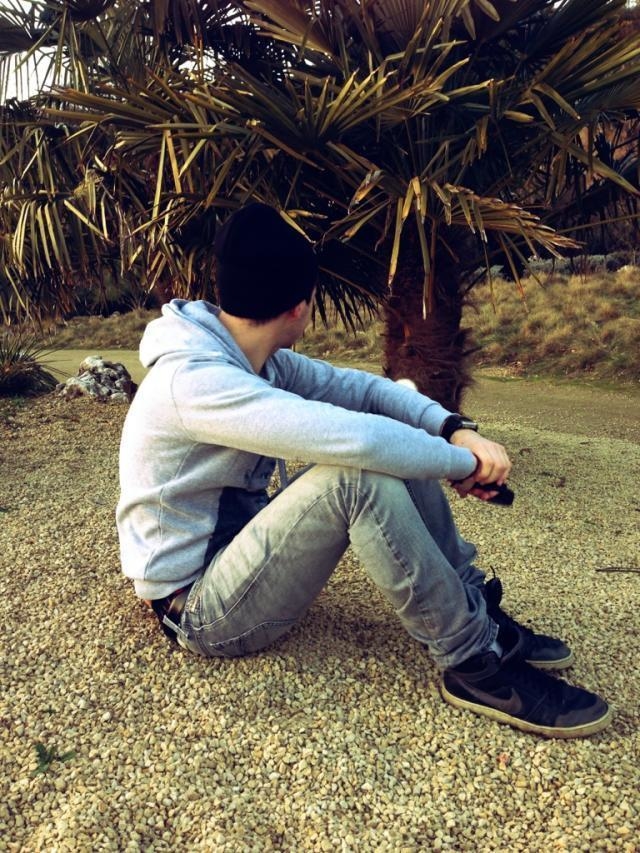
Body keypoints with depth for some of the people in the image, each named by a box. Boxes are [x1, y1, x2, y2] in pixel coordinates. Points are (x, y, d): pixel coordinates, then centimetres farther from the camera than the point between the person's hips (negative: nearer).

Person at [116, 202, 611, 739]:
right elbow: (355, 439, -36)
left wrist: (454, 429, -14)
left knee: (392, 441, -4)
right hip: (202, 611, -8)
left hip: (236, 546, 9)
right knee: (363, 474, -31)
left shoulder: (253, 358, 0)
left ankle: (472, 610, 2)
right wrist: (466, 463, -20)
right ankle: (475, 664, -15)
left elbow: (356, 386, 2)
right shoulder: (194, 380, -28)